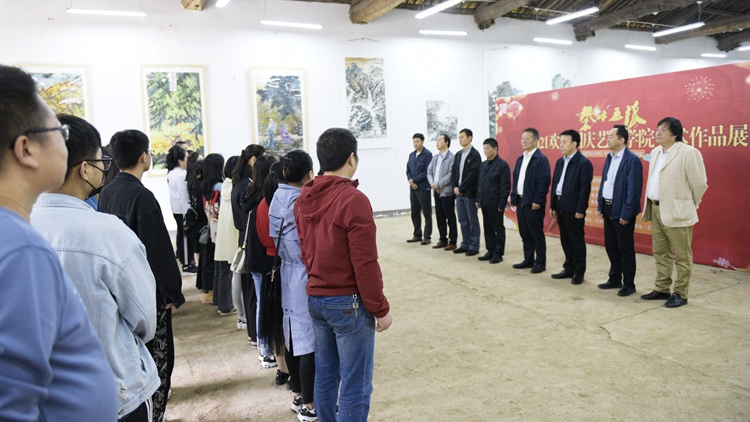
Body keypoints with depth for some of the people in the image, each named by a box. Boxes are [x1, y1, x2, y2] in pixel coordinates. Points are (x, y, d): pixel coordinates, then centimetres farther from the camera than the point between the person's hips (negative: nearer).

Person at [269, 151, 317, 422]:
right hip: (307, 279, -8)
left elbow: (275, 239, 8)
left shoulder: (277, 199, 3)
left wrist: (287, 258, 16)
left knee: (293, 336, 16)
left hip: (287, 275, 8)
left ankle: (299, 396, 31)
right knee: (311, 340, 2)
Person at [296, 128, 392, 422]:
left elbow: (305, 250, 11)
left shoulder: (304, 199, 3)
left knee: (325, 375, 20)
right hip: (349, 302, -7)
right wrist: (380, 309, -9)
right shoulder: (353, 199, -19)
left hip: (315, 298, 8)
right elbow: (365, 263, -18)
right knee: (356, 386, 4)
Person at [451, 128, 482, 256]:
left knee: (472, 220, 0)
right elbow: (454, 171, 13)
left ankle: (474, 246, 6)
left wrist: (461, 188, -13)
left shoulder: (475, 154, -7)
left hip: (470, 193, -7)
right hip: (459, 192, 7)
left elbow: (472, 174, -14)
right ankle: (465, 244, 20)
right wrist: (455, 187, -1)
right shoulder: (458, 154, 14)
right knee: (463, 220, 11)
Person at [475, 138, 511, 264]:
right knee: (488, 228, 13)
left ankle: (498, 254, 10)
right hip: (484, 202, 7)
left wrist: (501, 204, -15)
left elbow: (505, 186, -12)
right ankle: (490, 251, 22)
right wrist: (478, 199, 12)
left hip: (495, 204, -7)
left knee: (498, 229, 3)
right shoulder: (483, 165, 12)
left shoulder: (502, 165, -9)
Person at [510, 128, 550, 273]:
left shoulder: (541, 159, -10)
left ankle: (540, 263, 9)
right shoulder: (520, 159, 14)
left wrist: (538, 201, -19)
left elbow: (544, 182, -16)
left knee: (537, 234, 0)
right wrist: (513, 198, 11)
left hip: (533, 203, -8)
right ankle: (528, 260, 24)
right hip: (520, 201, 8)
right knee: (525, 234, 13)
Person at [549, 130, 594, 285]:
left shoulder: (584, 163, -10)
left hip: (574, 208, -7)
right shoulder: (560, 162, 12)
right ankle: (569, 269, 25)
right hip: (560, 206, 7)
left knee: (577, 240, 2)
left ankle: (579, 272, 12)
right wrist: (552, 205, 11)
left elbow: (585, 188, -14)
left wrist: (580, 210, -17)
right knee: (565, 240, 14)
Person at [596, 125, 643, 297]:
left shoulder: (632, 160, -15)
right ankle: (615, 279, 28)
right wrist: (600, 205, 10)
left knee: (625, 248, 2)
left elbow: (633, 189, -17)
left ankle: (629, 284, 14)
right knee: (610, 246, 15)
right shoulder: (609, 158, 10)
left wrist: (626, 213, -18)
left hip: (621, 210, -8)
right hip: (608, 208, 8)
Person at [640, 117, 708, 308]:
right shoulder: (655, 152, 12)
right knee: (660, 254, 16)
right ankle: (662, 289, 28)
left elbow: (700, 184, -9)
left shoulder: (688, 153, -13)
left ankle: (680, 294, 13)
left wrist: (689, 205, 2)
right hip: (656, 210, 8)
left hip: (677, 213, -8)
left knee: (681, 256, 4)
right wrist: (652, 206, 15)